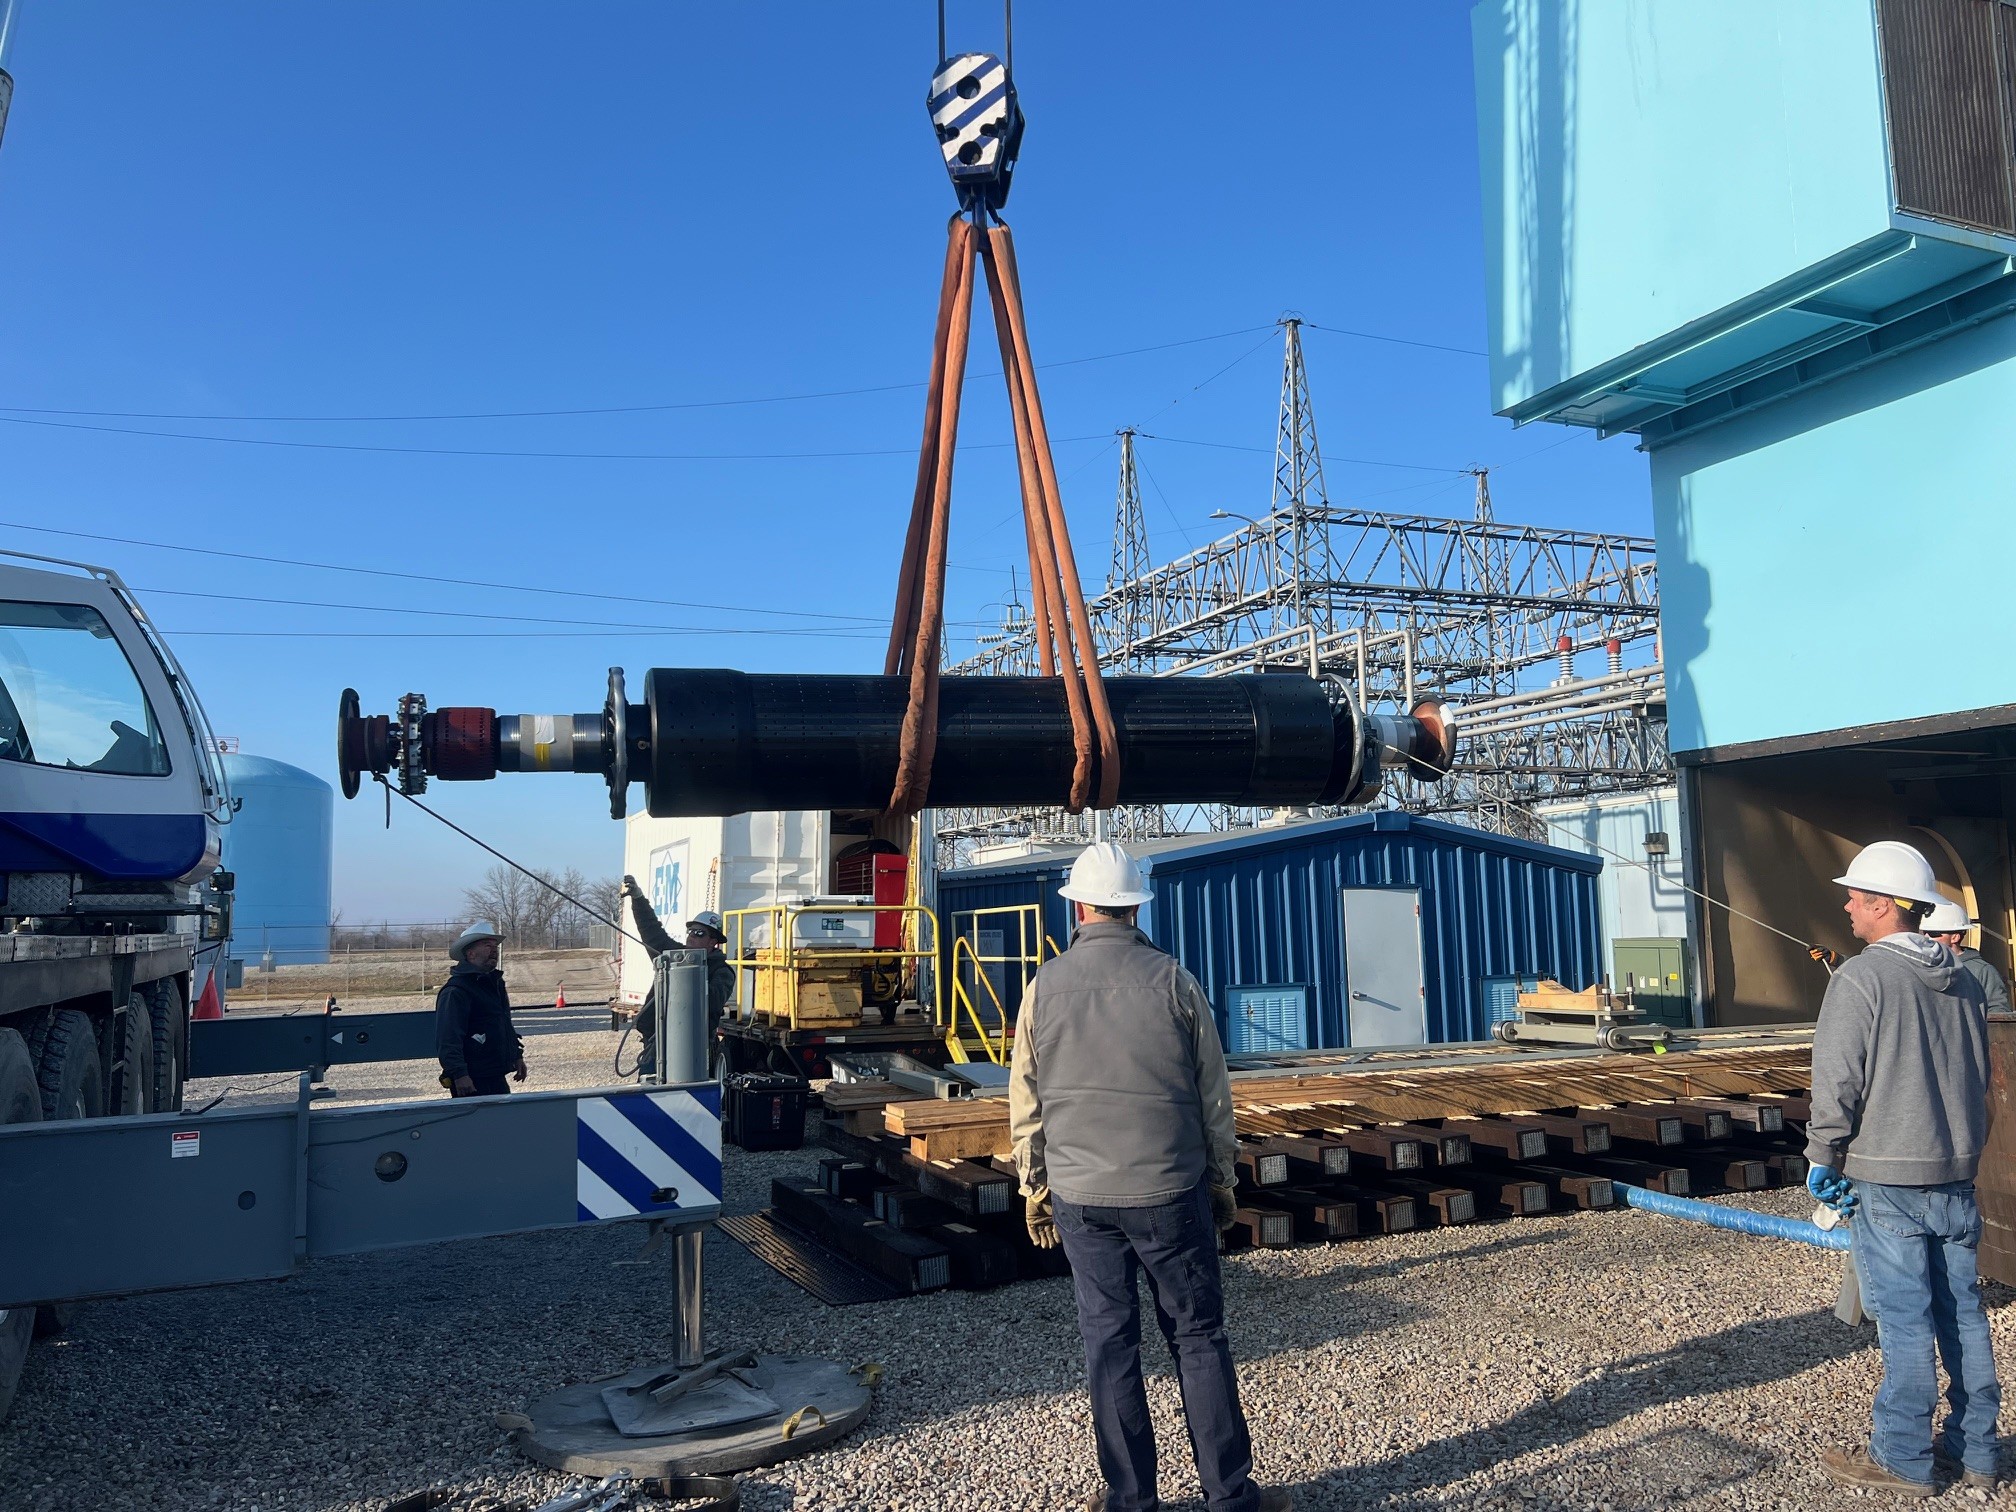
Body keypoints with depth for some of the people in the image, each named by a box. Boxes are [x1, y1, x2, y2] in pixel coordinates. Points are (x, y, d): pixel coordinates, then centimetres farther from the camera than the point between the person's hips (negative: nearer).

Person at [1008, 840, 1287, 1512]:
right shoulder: (1175, 982, -5)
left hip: (1079, 1195, 1)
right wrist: (1222, 1181, 11)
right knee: (1198, 1336, 8)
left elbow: (1025, 1104, 4)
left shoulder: (1044, 988, -1)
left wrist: (1034, 1189, 13)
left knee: (1108, 1340, 9)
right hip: (1168, 1191, -1)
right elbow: (1213, 1097, 1)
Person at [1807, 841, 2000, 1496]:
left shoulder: (1860, 978, -15)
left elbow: (1837, 1081, -15)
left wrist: (1825, 1159, -4)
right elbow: (1980, 1076, 17)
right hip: (1957, 1173, 7)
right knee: (1961, 1308, 13)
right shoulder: (1961, 979, 9)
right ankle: (1974, 1450, 23)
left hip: (1887, 1179, -7)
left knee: (1904, 1318, 0)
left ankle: (1902, 1460, 10)